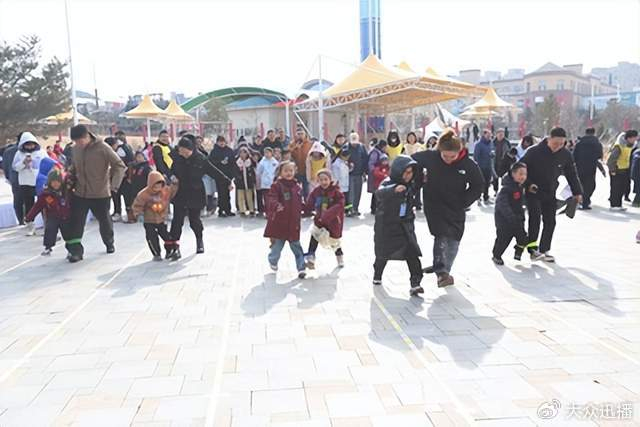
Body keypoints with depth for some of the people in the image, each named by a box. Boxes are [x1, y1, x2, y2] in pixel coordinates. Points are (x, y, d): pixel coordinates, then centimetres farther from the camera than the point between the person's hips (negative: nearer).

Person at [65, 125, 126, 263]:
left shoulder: (102, 148, -15)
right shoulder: (75, 149, 1)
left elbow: (120, 166, -13)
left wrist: (114, 185, -22)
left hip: (100, 193, -3)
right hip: (79, 193, 3)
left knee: (104, 220, 15)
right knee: (75, 222, -6)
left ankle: (109, 243, 40)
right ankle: (75, 250, 1)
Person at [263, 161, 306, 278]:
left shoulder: (297, 187, 8)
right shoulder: (276, 185, -9)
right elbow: (271, 198, -23)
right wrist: (276, 205, -42)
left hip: (293, 223, 3)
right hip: (279, 222, -3)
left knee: (297, 247, 6)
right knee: (277, 245, 11)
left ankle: (301, 268, 9)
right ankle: (273, 261, 38)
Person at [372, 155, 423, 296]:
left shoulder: (410, 184, 2)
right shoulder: (388, 182, -18)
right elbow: (380, 193, -41)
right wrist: (394, 189, -56)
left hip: (405, 224, 4)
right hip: (387, 224, -4)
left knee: (412, 253, -10)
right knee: (383, 253, 12)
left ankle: (415, 284, -8)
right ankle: (377, 276, 39)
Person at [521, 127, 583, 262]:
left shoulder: (565, 155, -5)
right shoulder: (534, 151, -18)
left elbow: (571, 174, 7)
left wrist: (577, 192, 5)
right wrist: (528, 184, -20)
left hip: (550, 194, 4)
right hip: (533, 192, -4)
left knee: (550, 221, 3)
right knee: (535, 217, -20)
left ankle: (544, 250, 14)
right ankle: (532, 247, -10)